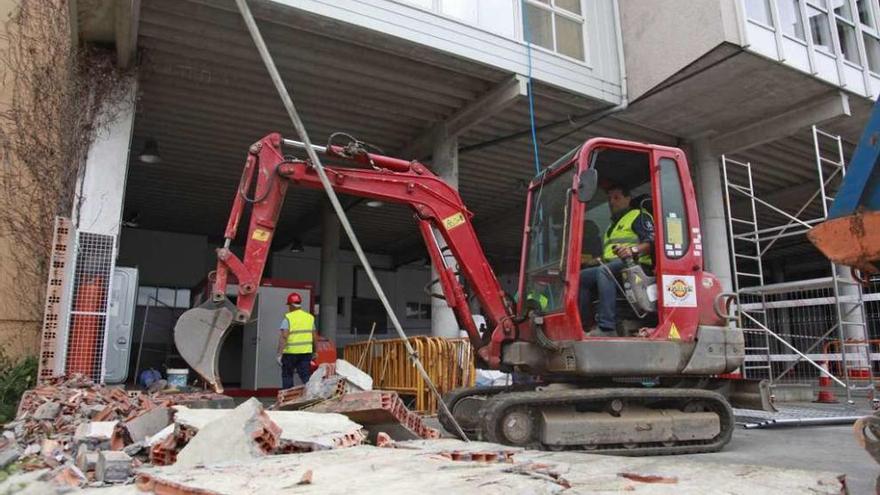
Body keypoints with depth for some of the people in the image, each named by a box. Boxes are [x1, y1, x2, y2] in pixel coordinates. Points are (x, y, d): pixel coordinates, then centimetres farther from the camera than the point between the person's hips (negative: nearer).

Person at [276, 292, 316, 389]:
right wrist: (314, 352, 23)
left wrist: (279, 354, -16)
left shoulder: (288, 318, -7)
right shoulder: (310, 317, 9)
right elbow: (314, 337, 13)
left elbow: (283, 337, -16)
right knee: (306, 376, 4)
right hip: (306, 352, 4)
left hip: (290, 352, -4)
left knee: (287, 376, 12)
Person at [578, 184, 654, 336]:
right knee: (581, 277, -14)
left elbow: (652, 241, -8)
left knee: (603, 272, -37)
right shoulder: (612, 225, 37)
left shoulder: (638, 216, 10)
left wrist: (634, 249, -26)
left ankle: (607, 328, -46)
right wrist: (596, 260, 13)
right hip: (609, 267, 8)